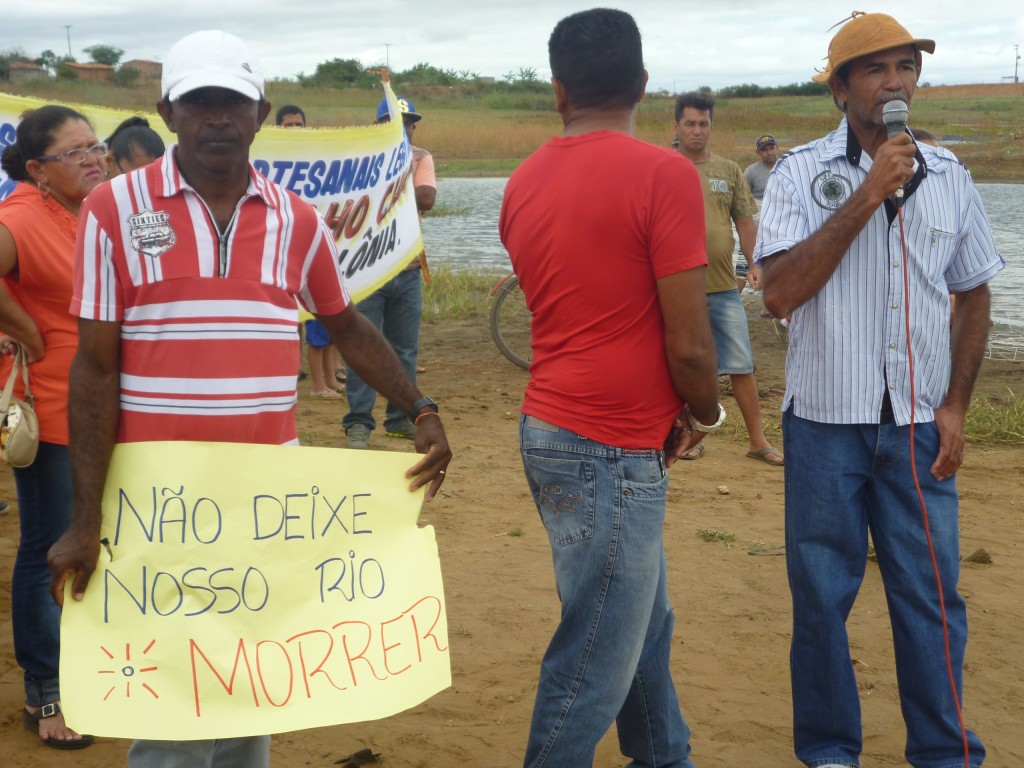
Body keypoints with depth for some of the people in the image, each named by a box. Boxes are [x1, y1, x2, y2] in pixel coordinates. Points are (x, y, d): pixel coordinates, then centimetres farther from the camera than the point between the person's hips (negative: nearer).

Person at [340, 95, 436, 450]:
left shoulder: (421, 158, 6)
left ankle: (400, 418, 23)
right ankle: (358, 424, 2)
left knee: (405, 350, 12)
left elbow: (427, 198, -12)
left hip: (409, 270, 4)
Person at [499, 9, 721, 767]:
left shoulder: (526, 180, 6)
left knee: (644, 623, 23)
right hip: (613, 451, -8)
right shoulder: (662, 174, -15)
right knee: (595, 661, 2)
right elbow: (688, 344, -16)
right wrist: (705, 415, 5)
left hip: (553, 430, 8)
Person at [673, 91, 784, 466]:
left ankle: (757, 440, 10)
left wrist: (754, 263, -2)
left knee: (741, 365, 3)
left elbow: (745, 221, 11)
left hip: (723, 286, 2)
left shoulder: (728, 170, 9)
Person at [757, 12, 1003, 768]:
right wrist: (865, 199, -20)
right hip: (827, 422, -2)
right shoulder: (802, 174, -6)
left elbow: (974, 296, 13)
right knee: (823, 593, 8)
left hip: (919, 424, 2)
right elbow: (780, 292, -18)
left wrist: (956, 406, 6)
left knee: (932, 593, 6)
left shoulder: (948, 176, 5)